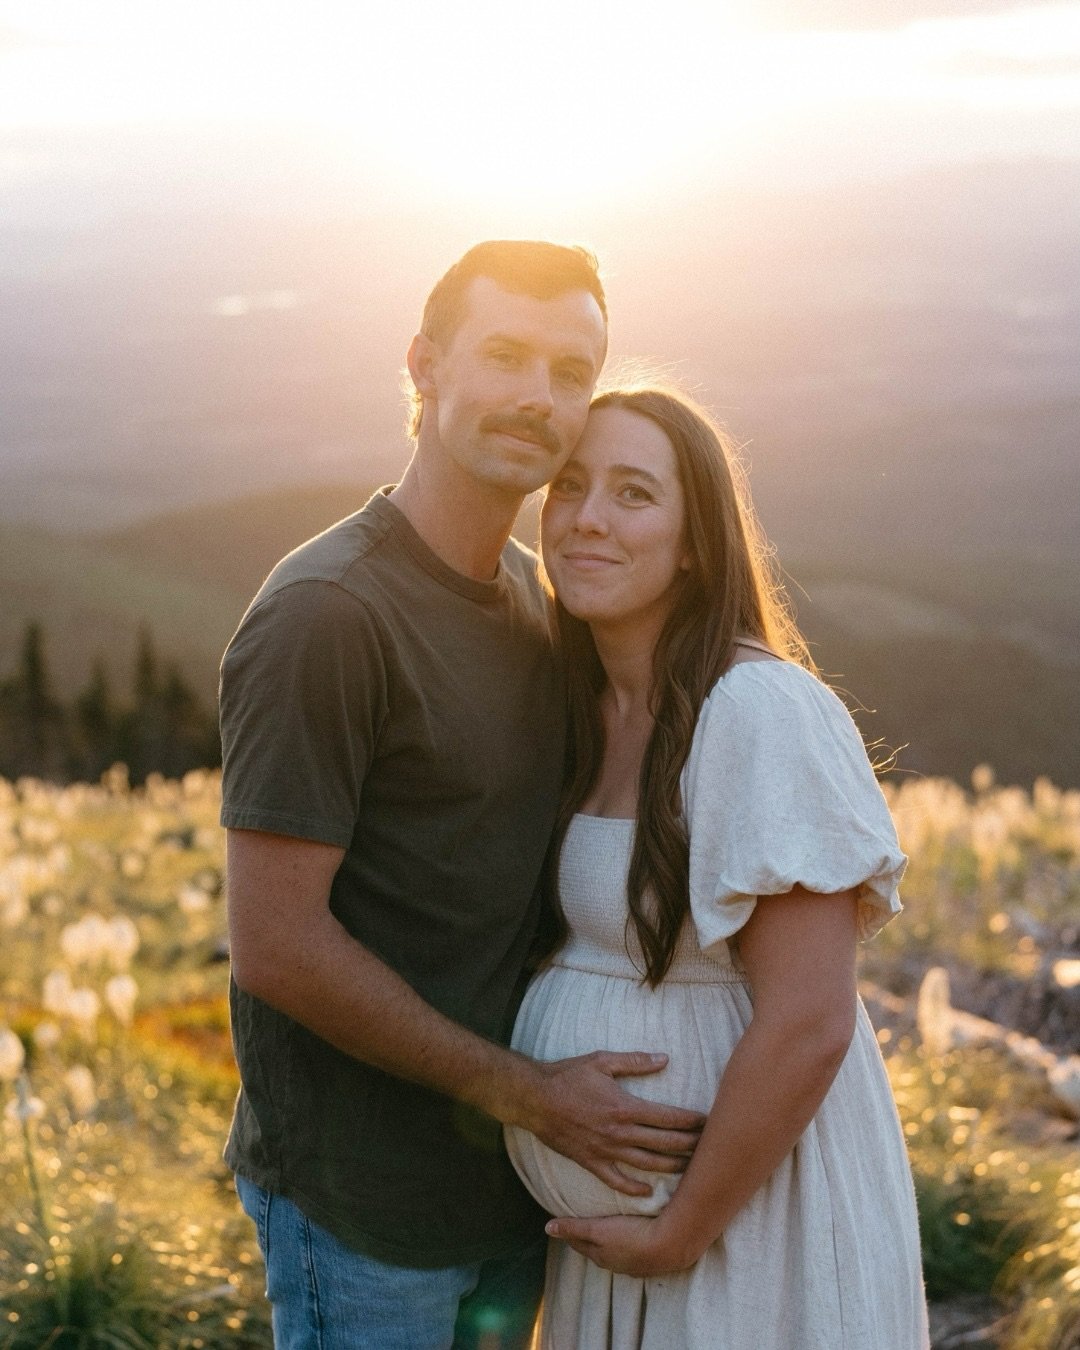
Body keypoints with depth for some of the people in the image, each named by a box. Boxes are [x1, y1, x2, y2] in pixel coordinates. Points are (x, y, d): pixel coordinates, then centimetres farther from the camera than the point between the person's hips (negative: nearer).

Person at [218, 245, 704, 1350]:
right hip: (363, 1204, -8)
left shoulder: (530, 594, 6)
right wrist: (527, 1093, -17)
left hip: (512, 1171, 8)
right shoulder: (323, 614, -20)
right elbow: (275, 945, -22)